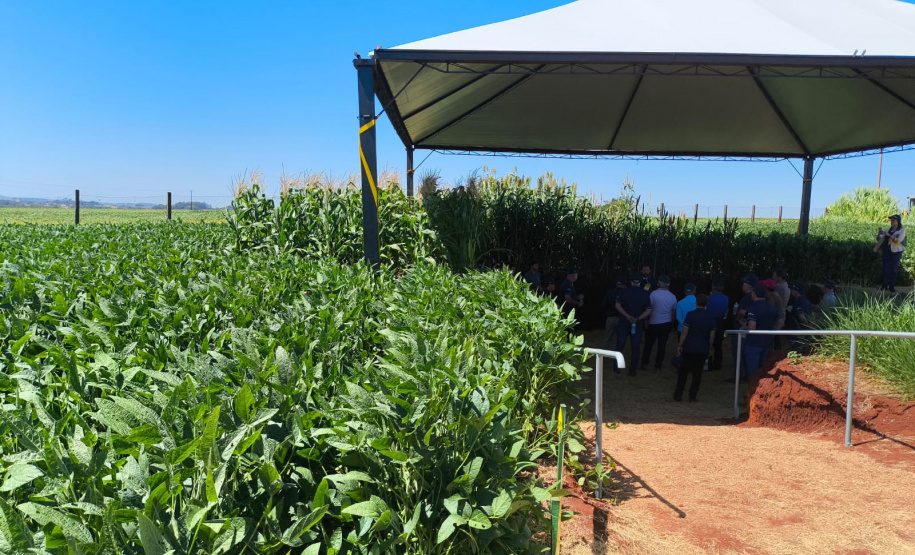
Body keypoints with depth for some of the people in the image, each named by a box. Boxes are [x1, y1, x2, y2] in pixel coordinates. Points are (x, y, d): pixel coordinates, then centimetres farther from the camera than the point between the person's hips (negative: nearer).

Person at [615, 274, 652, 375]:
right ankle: (632, 370, 9)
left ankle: (617, 367, 15)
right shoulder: (645, 294, -4)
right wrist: (638, 319, -10)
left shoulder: (624, 292, -7)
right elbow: (648, 311, -8)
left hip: (624, 323, 0)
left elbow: (618, 305, -14)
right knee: (635, 348, 7)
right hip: (638, 324, 1)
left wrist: (628, 316, -14)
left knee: (620, 345, 11)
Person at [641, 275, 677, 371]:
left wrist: (647, 320, 3)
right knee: (662, 345, 8)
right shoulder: (673, 297, 0)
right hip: (666, 324, 3)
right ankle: (658, 365, 13)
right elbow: (674, 312, 9)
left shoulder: (653, 294, -11)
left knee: (649, 344, 8)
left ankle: (645, 364, 10)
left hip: (654, 323, -3)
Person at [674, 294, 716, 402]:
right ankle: (692, 396, 10)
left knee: (683, 372, 7)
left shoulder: (691, 315, -10)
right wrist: (709, 348, 15)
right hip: (703, 349, 3)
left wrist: (680, 345, -2)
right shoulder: (710, 317, 1)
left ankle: (678, 394, 9)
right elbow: (712, 335, 5)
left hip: (689, 348, -3)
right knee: (697, 373, 9)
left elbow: (684, 332, -10)